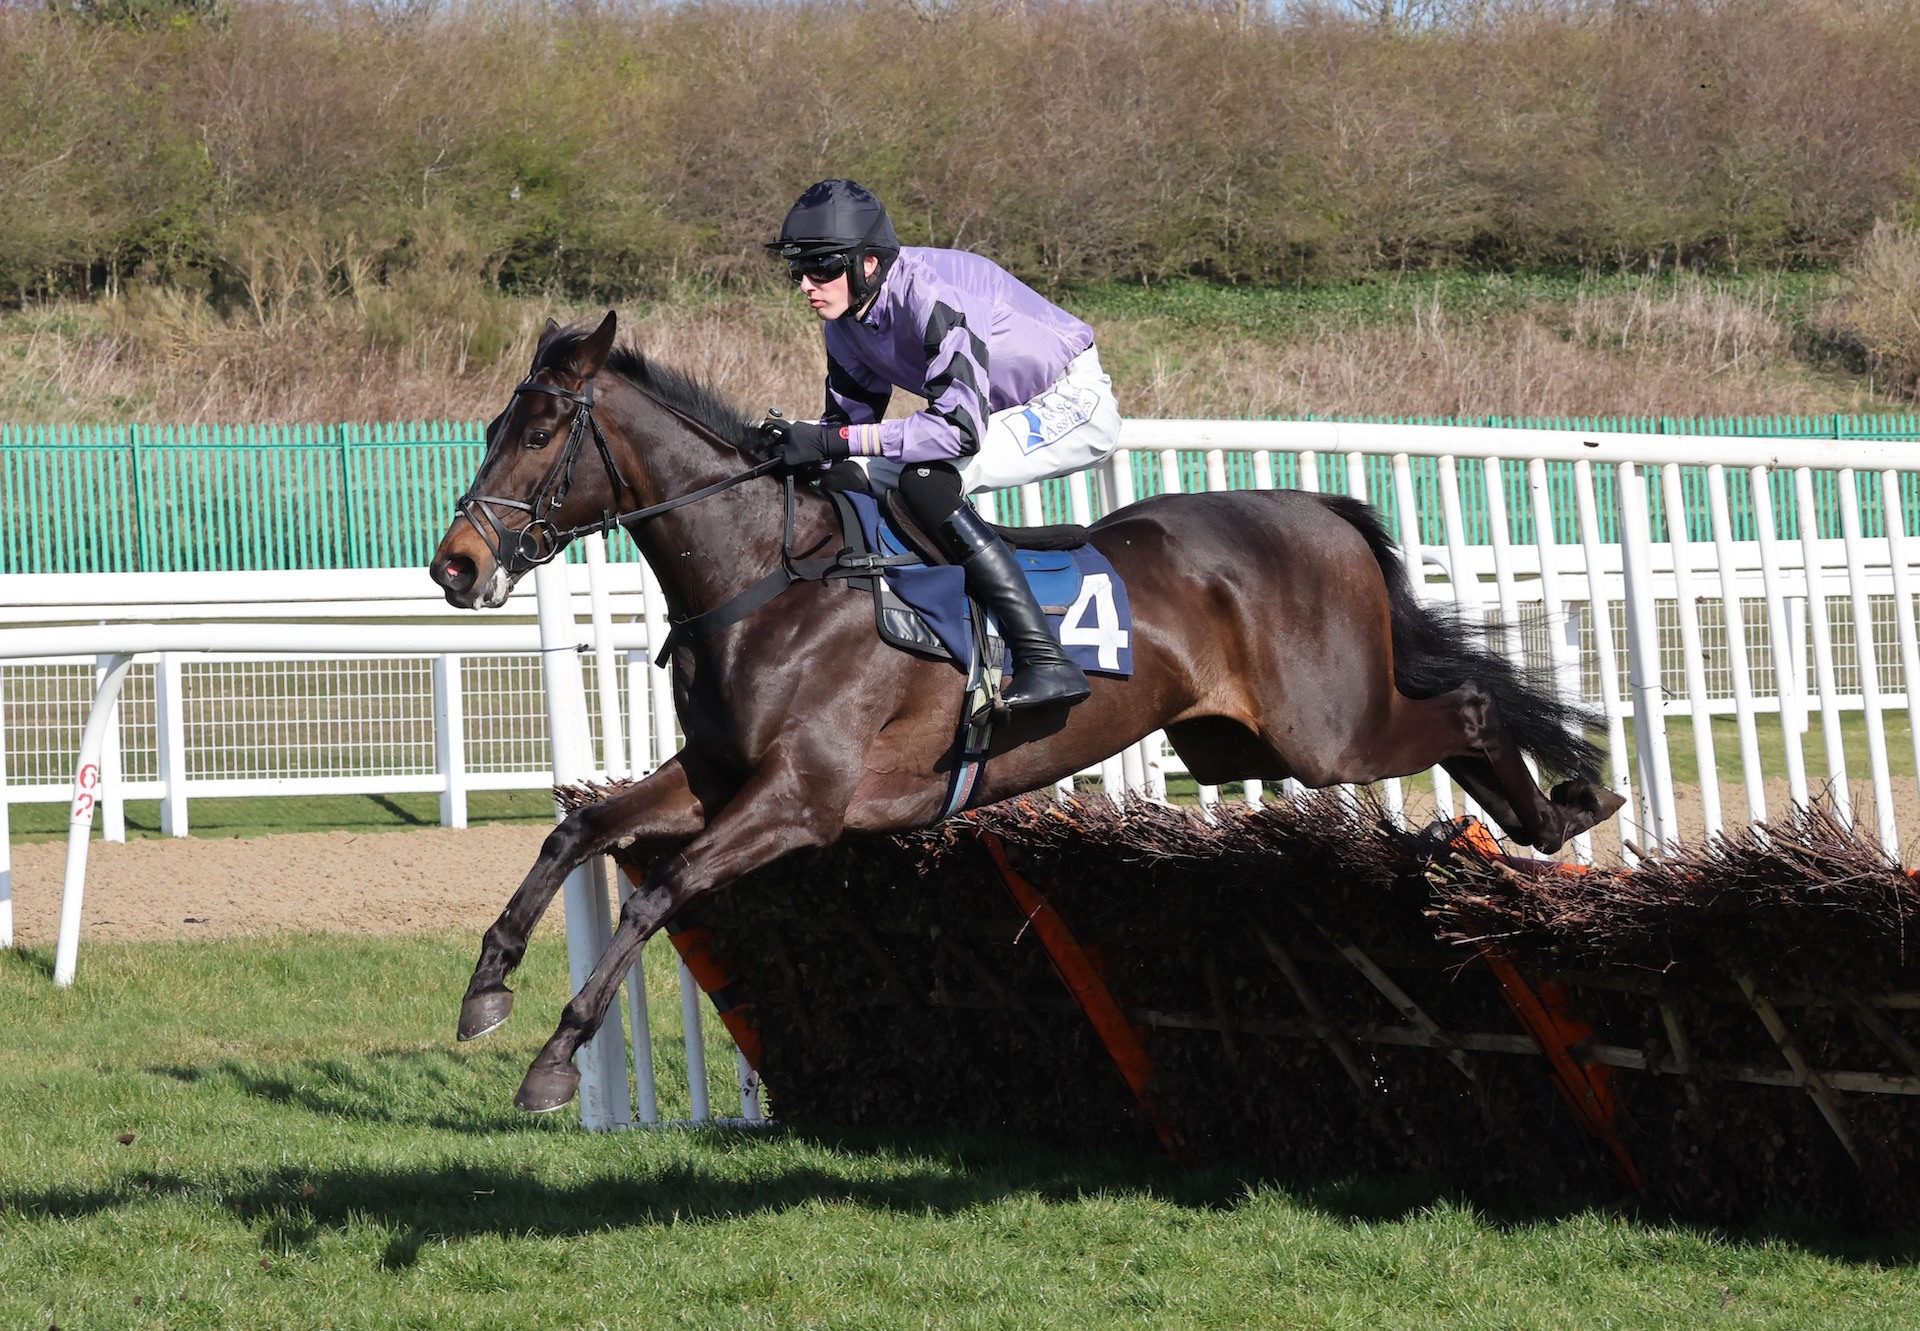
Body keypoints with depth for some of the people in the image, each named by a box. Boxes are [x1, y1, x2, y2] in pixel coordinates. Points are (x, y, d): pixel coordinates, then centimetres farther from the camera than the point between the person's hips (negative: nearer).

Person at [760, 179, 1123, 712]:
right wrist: (798, 444, -14)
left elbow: (960, 426, -37)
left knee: (928, 478, -30)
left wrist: (832, 440, -38)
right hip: (1007, 412, 9)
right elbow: (848, 416, 8)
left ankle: (1044, 661, -32)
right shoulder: (845, 328, -3)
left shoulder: (929, 293, -30)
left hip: (1073, 405, -9)